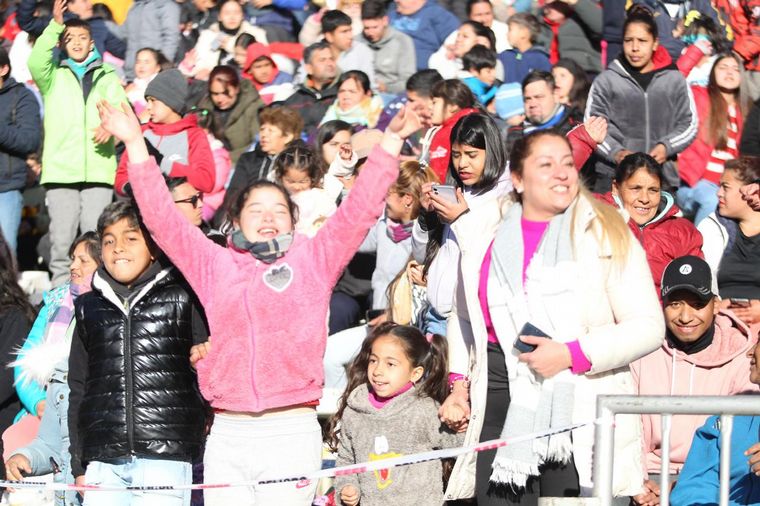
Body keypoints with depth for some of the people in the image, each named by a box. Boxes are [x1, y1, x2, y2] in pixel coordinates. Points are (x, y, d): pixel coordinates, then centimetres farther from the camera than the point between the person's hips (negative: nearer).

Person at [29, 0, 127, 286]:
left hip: (98, 169, 1)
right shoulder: (54, 77, 14)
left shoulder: (107, 77, 18)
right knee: (61, 238, -4)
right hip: (60, 171, -1)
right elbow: (36, 62, -8)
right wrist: (55, 26, -20)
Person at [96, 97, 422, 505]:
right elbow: (162, 217, 12)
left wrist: (391, 140, -2)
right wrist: (135, 144, 8)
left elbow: (359, 210, 5)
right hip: (227, 434, 2)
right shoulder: (214, 265, 14)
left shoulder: (313, 261, 10)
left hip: (292, 434, -2)